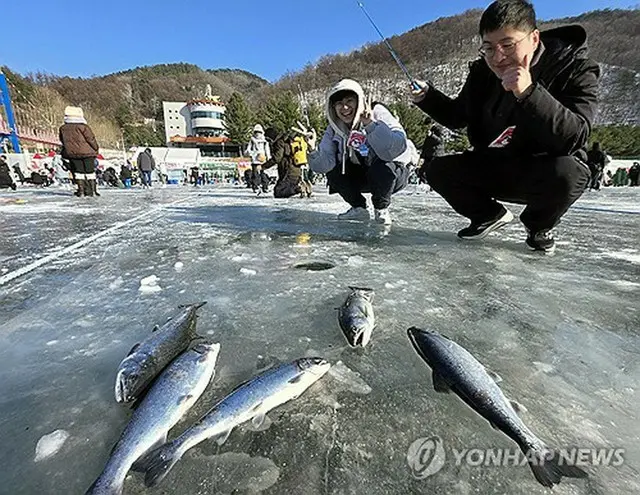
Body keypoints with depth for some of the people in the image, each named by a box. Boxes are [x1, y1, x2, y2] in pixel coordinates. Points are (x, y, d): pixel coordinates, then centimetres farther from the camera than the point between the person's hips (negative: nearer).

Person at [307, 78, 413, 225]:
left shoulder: (377, 112, -21)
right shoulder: (334, 129, -7)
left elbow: (398, 146, -38)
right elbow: (324, 166, -17)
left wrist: (371, 125, -44)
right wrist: (313, 149, -34)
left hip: (395, 172, -4)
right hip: (363, 175, 5)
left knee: (381, 167, -35)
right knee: (333, 171, -15)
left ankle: (382, 209, -6)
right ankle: (359, 208, 5)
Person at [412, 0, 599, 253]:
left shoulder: (575, 68, -17)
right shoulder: (483, 72, -3)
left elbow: (575, 137, -30)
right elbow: (457, 117, 10)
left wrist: (529, 92, -41)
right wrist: (427, 96, -7)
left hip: (547, 170, -4)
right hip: (494, 167, 5)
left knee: (566, 173, -38)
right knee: (438, 171, -11)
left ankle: (538, 226, 0)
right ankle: (490, 214, 13)